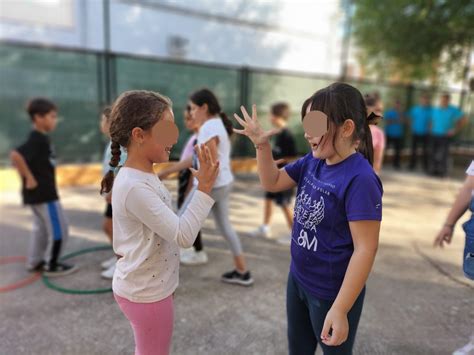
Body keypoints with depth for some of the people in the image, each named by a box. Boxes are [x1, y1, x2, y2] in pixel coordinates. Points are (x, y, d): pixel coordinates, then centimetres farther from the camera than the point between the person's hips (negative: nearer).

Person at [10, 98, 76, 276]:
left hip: (39, 192, 10)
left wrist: (28, 177, 11)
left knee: (42, 228, 21)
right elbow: (15, 155, -32)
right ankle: (52, 265, 13)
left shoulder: (38, 138, 10)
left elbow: (23, 158, 17)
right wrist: (29, 178, -24)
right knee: (59, 228, 2)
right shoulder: (38, 139, -20)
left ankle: (34, 262, 33)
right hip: (44, 193, -10)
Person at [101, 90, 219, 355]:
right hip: (146, 293, -8)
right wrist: (204, 189, -28)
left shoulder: (143, 177, 0)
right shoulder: (135, 187, -29)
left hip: (149, 286, 8)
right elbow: (183, 236, -29)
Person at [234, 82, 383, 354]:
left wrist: (340, 309, -24)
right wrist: (262, 145, -9)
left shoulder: (360, 180, -26)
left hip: (331, 294, -7)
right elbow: (273, 182, 7)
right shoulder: (312, 162, -4)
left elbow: (365, 249, -26)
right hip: (298, 279, 7)